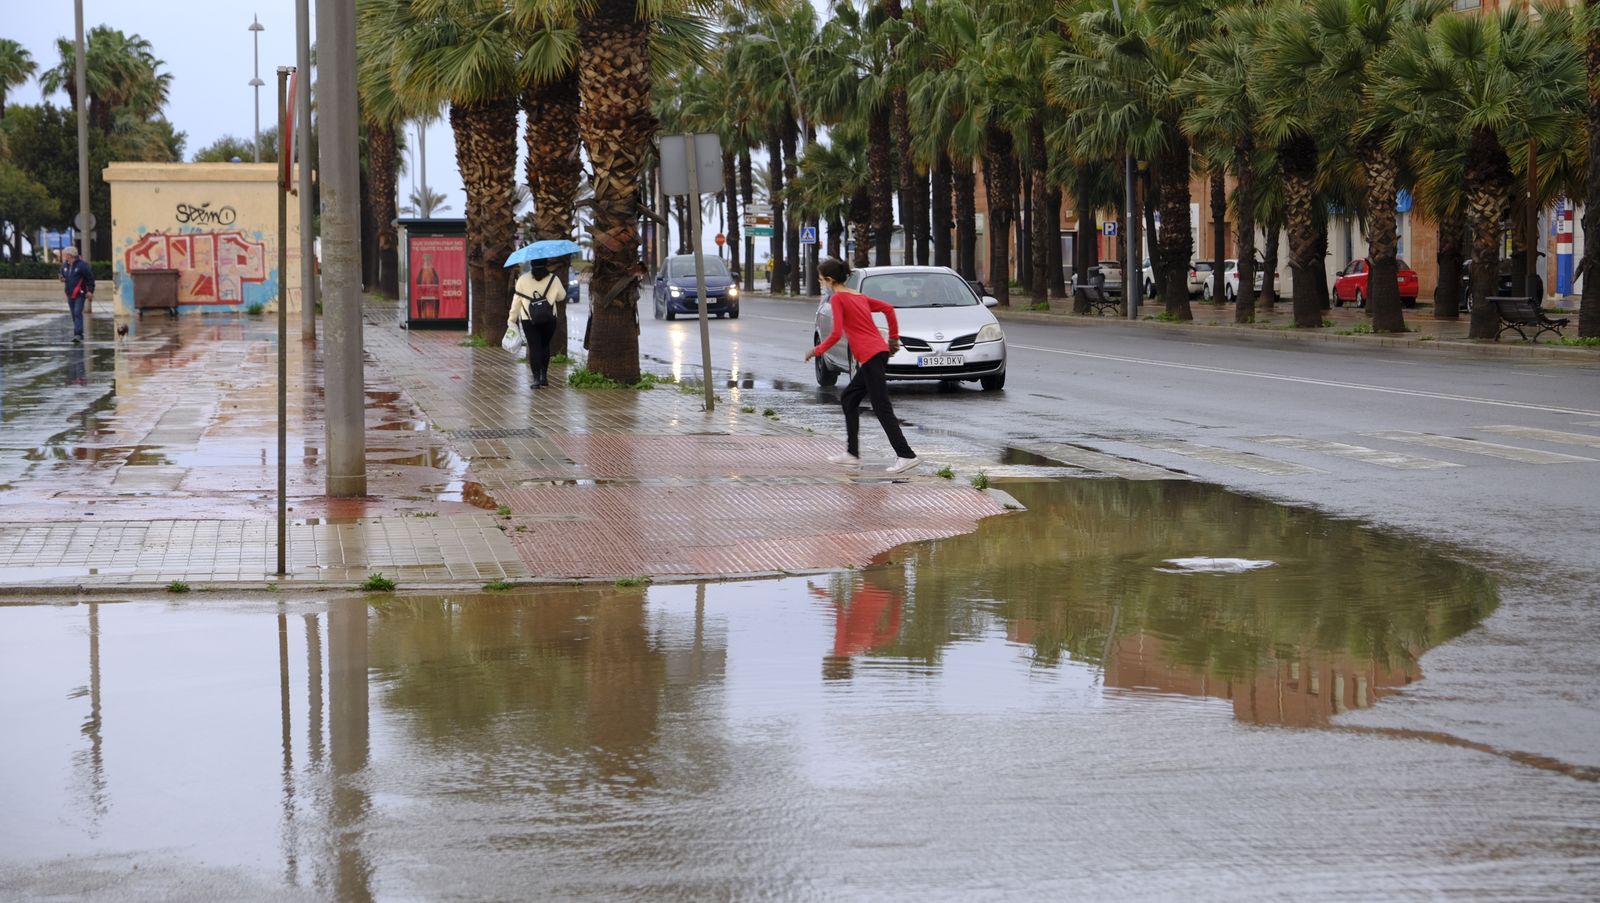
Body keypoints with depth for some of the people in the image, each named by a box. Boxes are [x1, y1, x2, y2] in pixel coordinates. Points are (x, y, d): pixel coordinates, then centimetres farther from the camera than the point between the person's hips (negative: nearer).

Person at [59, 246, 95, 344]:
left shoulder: (82, 265, -11)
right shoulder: (65, 265, 9)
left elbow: (90, 278, -7)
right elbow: (63, 275, 26)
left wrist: (90, 291, -11)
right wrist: (63, 279, 1)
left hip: (80, 294, -7)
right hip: (70, 295, 7)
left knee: (77, 313, -18)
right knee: (74, 315, 10)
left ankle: (78, 335, -24)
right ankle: (79, 337, 17)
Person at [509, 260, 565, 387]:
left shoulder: (523, 280, -4)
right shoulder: (553, 279, -2)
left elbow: (516, 300, -1)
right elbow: (562, 296, 12)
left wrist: (512, 319, 8)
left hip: (528, 320, -1)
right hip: (549, 319, 1)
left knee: (534, 348, 0)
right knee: (545, 346, 17)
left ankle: (536, 378, -8)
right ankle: (544, 375, 15)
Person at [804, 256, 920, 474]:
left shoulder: (837, 298, -6)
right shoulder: (858, 296, 19)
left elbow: (836, 333, -15)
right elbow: (888, 308, 19)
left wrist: (818, 350, -2)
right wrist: (894, 337, 23)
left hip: (871, 356, -9)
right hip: (879, 351, 9)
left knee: (882, 408, -9)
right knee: (848, 398, 18)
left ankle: (906, 455, -14)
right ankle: (852, 453, 18)